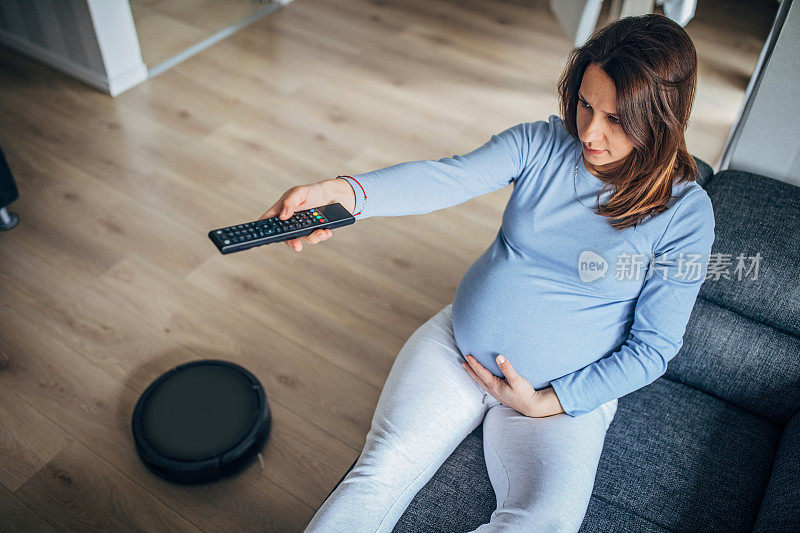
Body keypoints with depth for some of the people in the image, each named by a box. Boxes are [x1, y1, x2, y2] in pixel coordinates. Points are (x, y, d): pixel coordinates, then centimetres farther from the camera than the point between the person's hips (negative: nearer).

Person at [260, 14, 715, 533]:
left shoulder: (686, 213, -10)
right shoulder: (542, 143, -4)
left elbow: (654, 348, -6)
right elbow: (450, 178, -20)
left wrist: (547, 404, -12)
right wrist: (344, 191, -38)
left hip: (567, 392, -1)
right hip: (456, 348, 2)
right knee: (380, 475, -17)